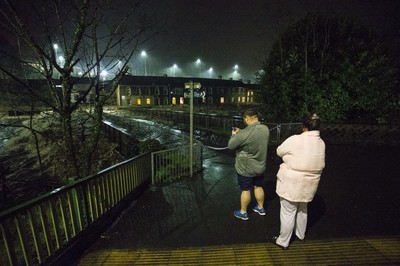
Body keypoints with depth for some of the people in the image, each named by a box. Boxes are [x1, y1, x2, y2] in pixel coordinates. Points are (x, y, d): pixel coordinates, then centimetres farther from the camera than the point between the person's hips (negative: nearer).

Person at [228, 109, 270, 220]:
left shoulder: (245, 133, -30)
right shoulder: (265, 129, -7)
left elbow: (230, 145, -18)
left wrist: (234, 135, 0)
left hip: (246, 168, -6)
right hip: (260, 166, 6)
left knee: (245, 190, 12)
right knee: (258, 186, 24)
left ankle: (243, 212, 31)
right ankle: (261, 208, 44)